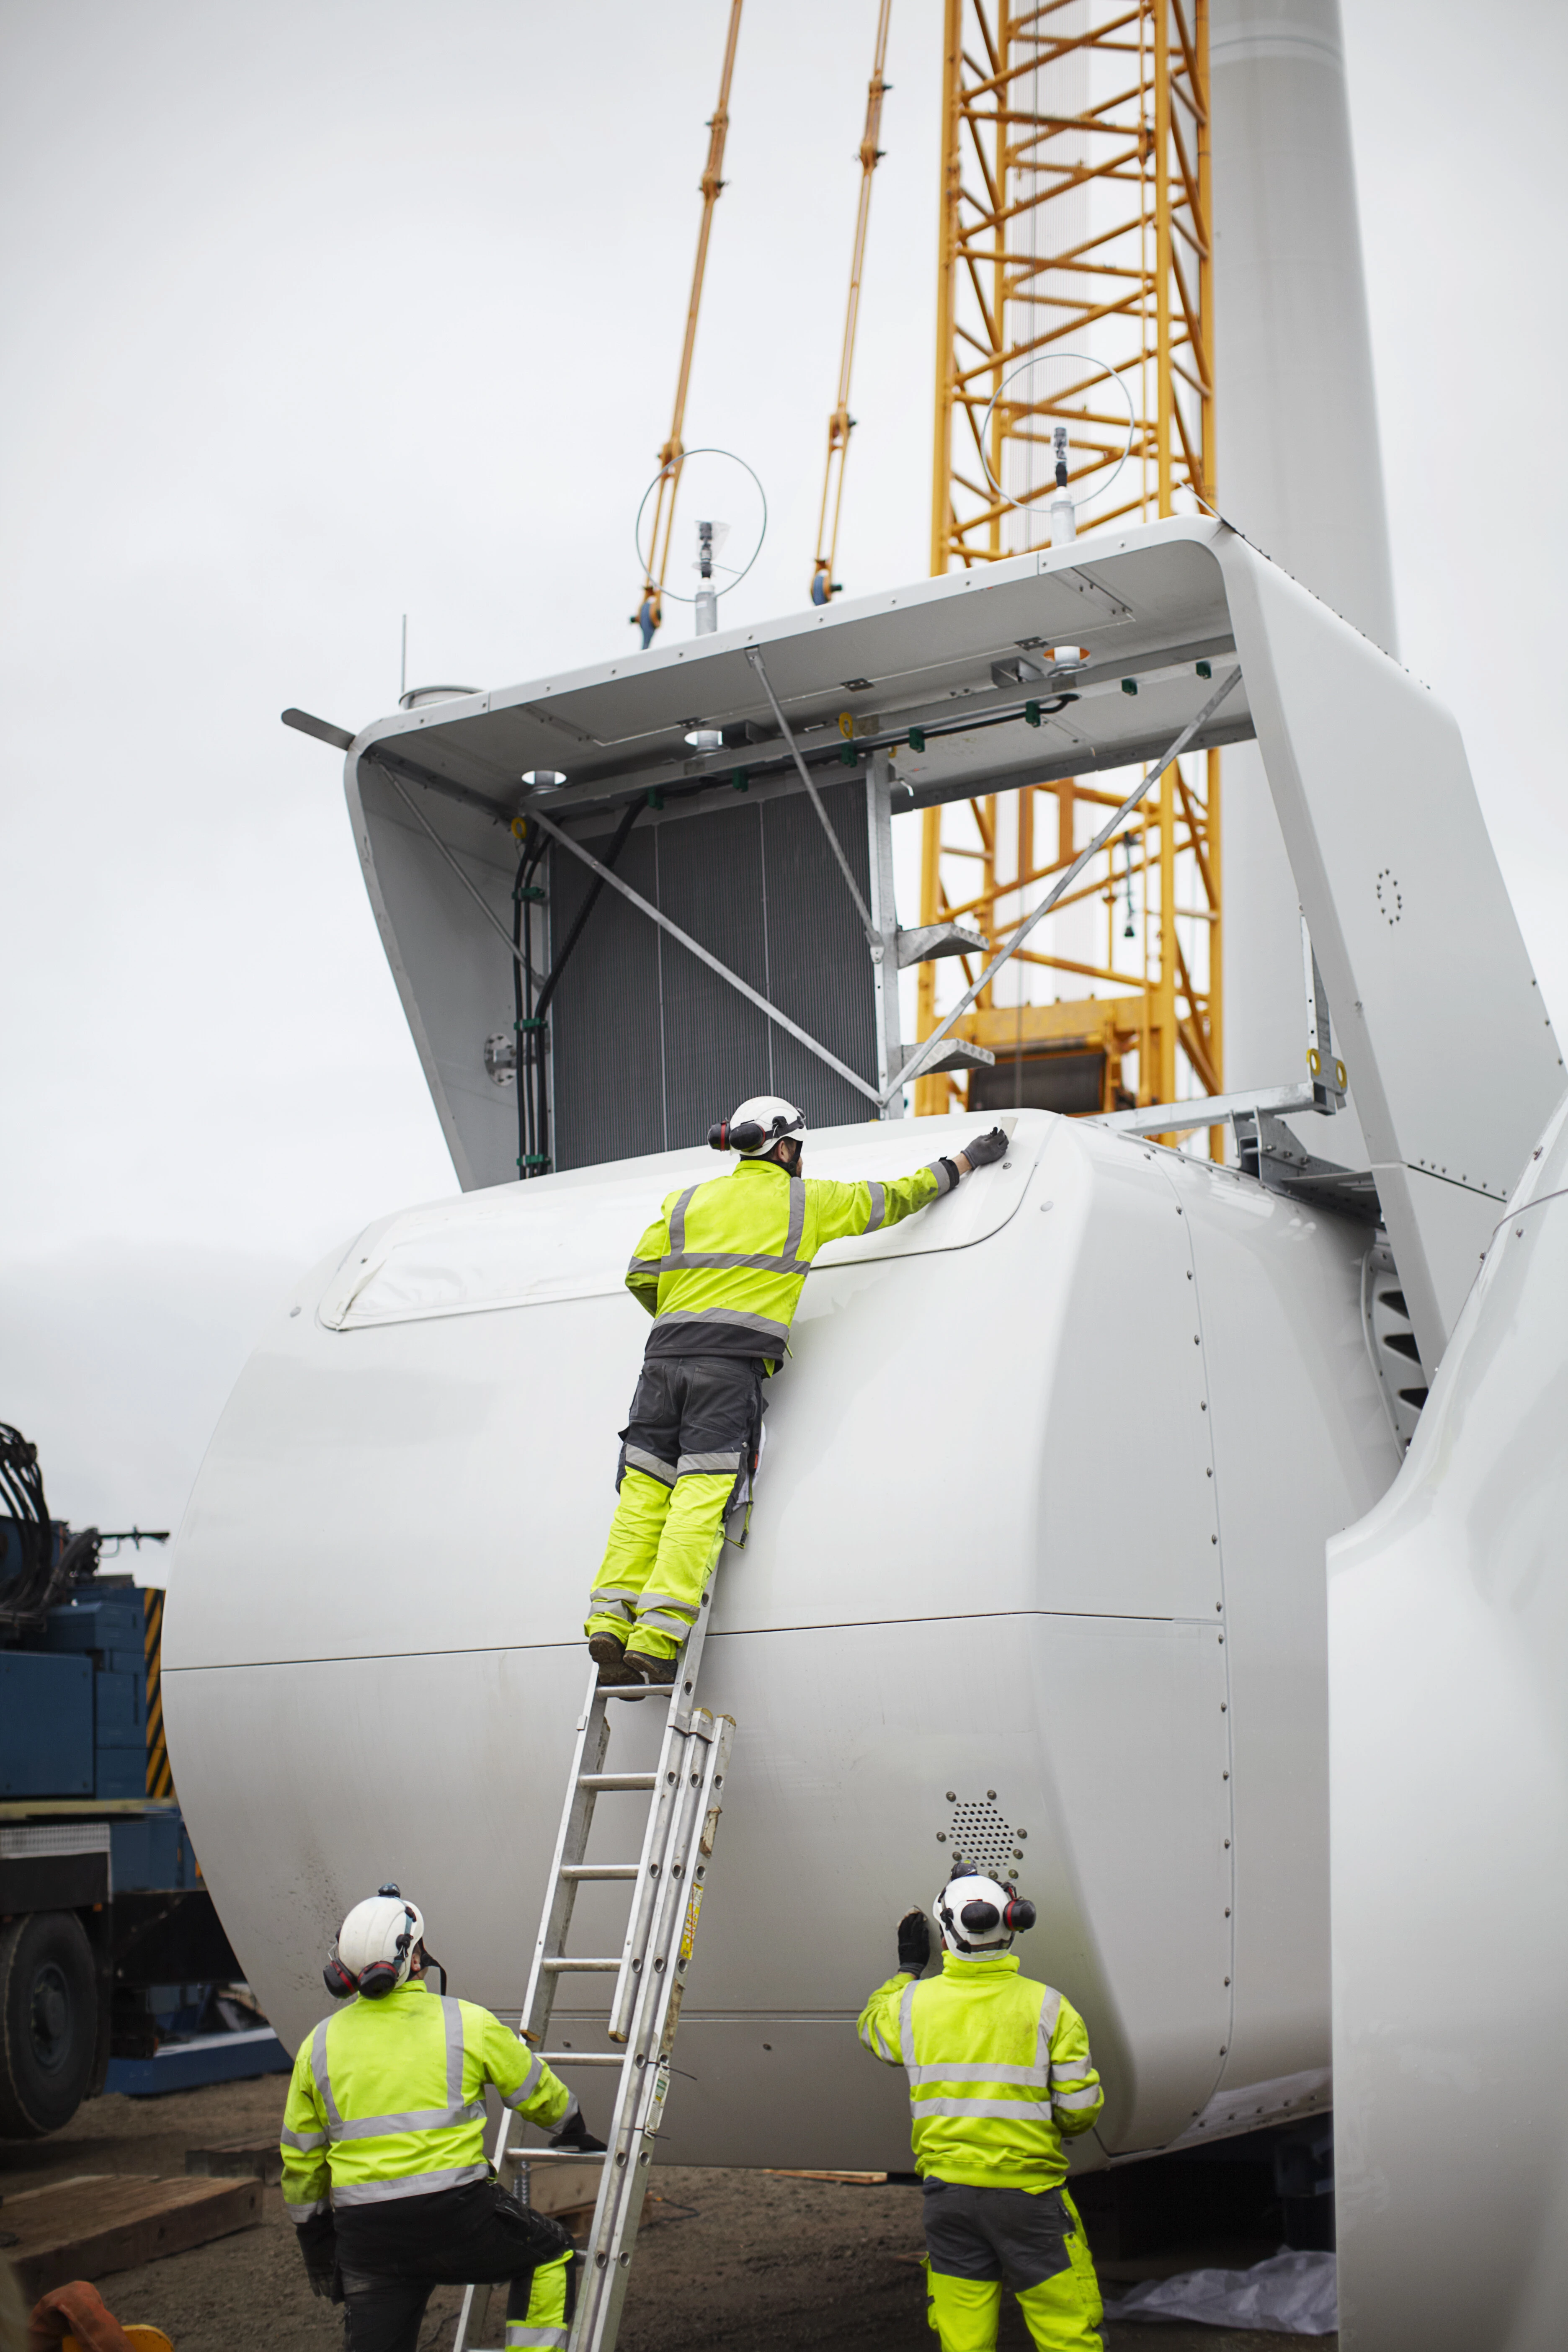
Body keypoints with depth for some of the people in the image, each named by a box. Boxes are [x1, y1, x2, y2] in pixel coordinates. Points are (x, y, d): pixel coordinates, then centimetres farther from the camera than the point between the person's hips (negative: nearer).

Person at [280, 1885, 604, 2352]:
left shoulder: (318, 2045, 9)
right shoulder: (466, 2023, 0)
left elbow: (300, 2162, 15)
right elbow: (535, 2090, 16)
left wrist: (315, 2240, 27)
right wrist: (572, 2128, 36)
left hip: (365, 2232, 3)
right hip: (454, 2213, -3)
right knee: (551, 2255, 20)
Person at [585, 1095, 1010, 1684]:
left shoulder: (688, 1201, 20)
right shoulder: (807, 1201, 14)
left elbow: (641, 1274, 14)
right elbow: (896, 1197, 24)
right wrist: (966, 1160, 38)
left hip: (666, 1351, 4)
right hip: (731, 1365, -4)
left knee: (644, 1496, 4)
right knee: (700, 1503, -10)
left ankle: (611, 1621, -9)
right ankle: (655, 1640, -20)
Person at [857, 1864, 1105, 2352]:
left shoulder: (915, 2002, -2)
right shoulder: (1047, 2007, -8)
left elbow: (872, 2024, 22)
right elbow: (1080, 2109, -6)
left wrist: (907, 1967, 34)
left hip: (946, 2190, 3)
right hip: (1027, 2194, -2)